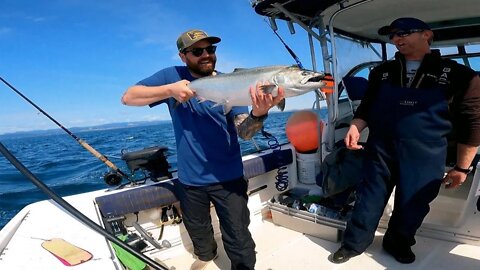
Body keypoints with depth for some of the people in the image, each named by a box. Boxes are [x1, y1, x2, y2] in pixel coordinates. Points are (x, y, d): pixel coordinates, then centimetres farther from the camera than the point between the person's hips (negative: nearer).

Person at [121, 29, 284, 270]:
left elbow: (244, 132, -16)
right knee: (198, 232, 26)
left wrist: (258, 113, -39)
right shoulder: (173, 76, -5)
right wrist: (169, 90, -27)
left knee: (239, 240, 1)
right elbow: (128, 97, -11)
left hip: (228, 176, -2)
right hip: (189, 178, 2)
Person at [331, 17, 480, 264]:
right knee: (369, 199, 6)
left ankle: (398, 243, 37)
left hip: (425, 158, -1)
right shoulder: (382, 72, 6)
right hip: (380, 151, 2)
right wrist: (355, 128, -9)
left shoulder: (458, 75, -2)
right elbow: (366, 108, 11)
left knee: (412, 206, 12)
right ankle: (354, 243, 24)